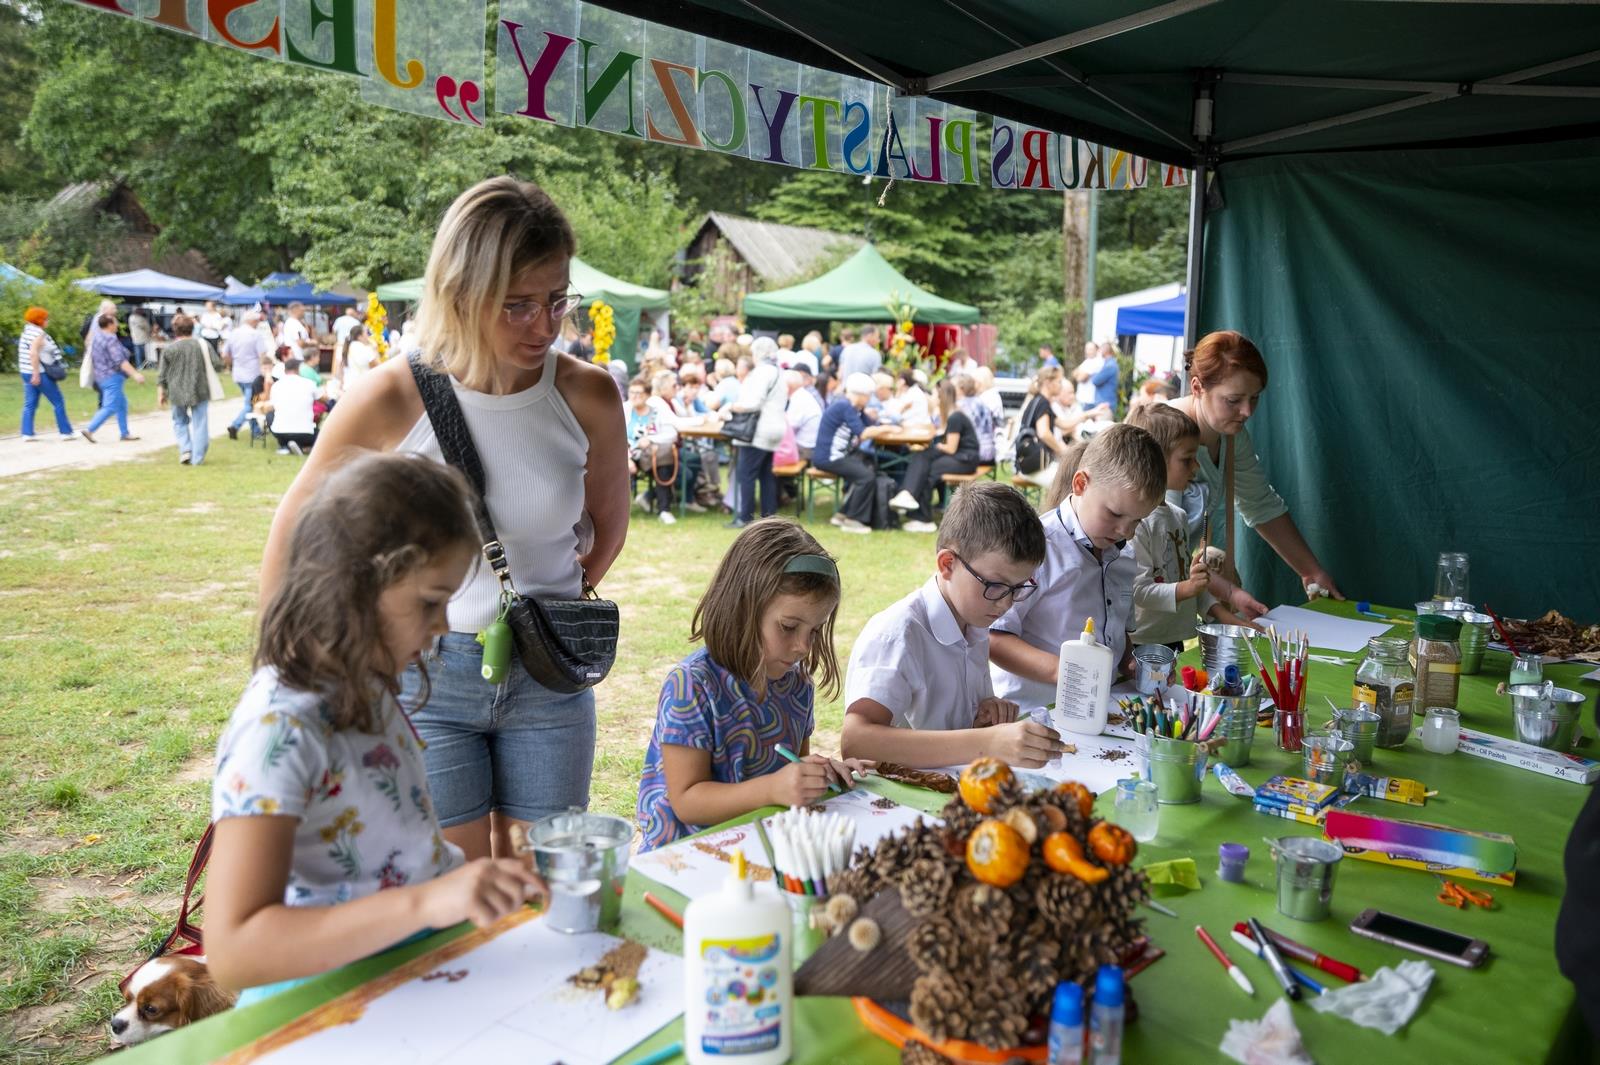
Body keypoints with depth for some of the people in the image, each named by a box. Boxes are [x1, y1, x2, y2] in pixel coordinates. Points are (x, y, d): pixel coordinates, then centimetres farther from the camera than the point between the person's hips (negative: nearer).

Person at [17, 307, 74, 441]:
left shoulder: (28, 332, 15)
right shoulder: (39, 333, -14)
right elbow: (33, 353, -24)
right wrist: (36, 374, -26)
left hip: (27, 373, 9)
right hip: (40, 374, -9)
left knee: (30, 404, 7)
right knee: (58, 403, 0)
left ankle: (27, 434, 3)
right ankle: (66, 432, 3)